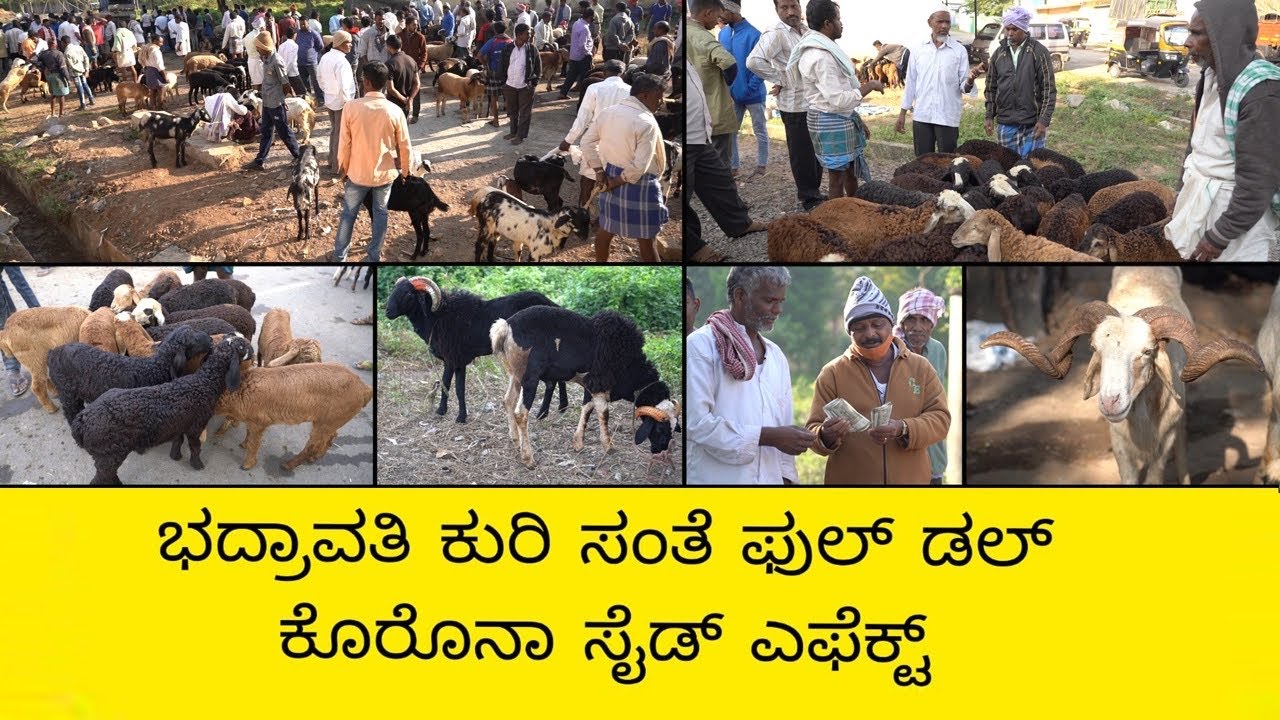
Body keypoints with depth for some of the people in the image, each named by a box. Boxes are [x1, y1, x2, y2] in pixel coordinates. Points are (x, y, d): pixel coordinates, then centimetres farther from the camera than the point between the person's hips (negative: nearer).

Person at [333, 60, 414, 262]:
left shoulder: (351, 107, -17)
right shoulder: (395, 111, -14)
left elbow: (344, 143, -9)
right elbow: (404, 147, -6)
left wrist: (343, 168, 8)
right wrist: (405, 171, 12)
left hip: (358, 173, 0)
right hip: (384, 173, 1)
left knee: (349, 213, 17)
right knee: (380, 213, 18)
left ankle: (339, 256, 27)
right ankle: (373, 257, 26)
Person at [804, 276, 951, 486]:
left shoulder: (920, 367, 7)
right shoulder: (832, 374, 2)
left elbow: (940, 418, 1)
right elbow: (813, 431, 0)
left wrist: (903, 429, -19)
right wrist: (827, 437, -24)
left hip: (910, 487, 1)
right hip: (850, 490, -1)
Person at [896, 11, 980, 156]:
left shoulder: (959, 50, -1)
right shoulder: (919, 49, 5)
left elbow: (964, 87, -3)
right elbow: (910, 83, 10)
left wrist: (970, 80, -26)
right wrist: (902, 113, 8)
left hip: (948, 117, -2)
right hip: (922, 116, 2)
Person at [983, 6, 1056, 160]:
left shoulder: (1039, 52, -4)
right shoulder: (999, 53, 8)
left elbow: (1049, 89, -6)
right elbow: (991, 87, 14)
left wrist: (1044, 120, -13)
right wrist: (989, 116, 7)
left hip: (1032, 124, -4)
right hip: (1005, 123, 4)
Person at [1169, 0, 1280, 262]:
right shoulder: (1212, 76, 4)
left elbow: (1258, 180, -23)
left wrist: (1221, 236, -20)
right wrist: (1182, 197, 19)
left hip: (1234, 209, -8)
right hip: (1199, 195, 8)